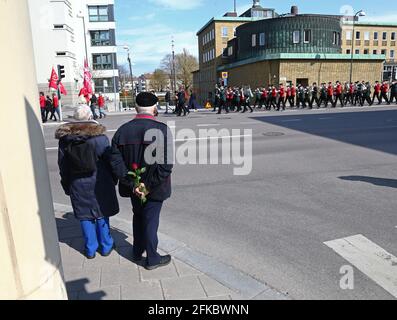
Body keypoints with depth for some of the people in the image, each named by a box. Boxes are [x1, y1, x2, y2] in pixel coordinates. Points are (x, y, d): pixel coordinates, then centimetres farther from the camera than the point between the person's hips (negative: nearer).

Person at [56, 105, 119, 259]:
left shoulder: (65, 139, -4)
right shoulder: (100, 137, -14)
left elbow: (63, 166, 3)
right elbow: (109, 161, -7)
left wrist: (67, 186, 13)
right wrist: (113, 180, 7)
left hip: (78, 185, 2)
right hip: (99, 184, -2)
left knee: (85, 217, 13)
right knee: (101, 215, 12)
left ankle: (90, 249, 25)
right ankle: (106, 246, 25)